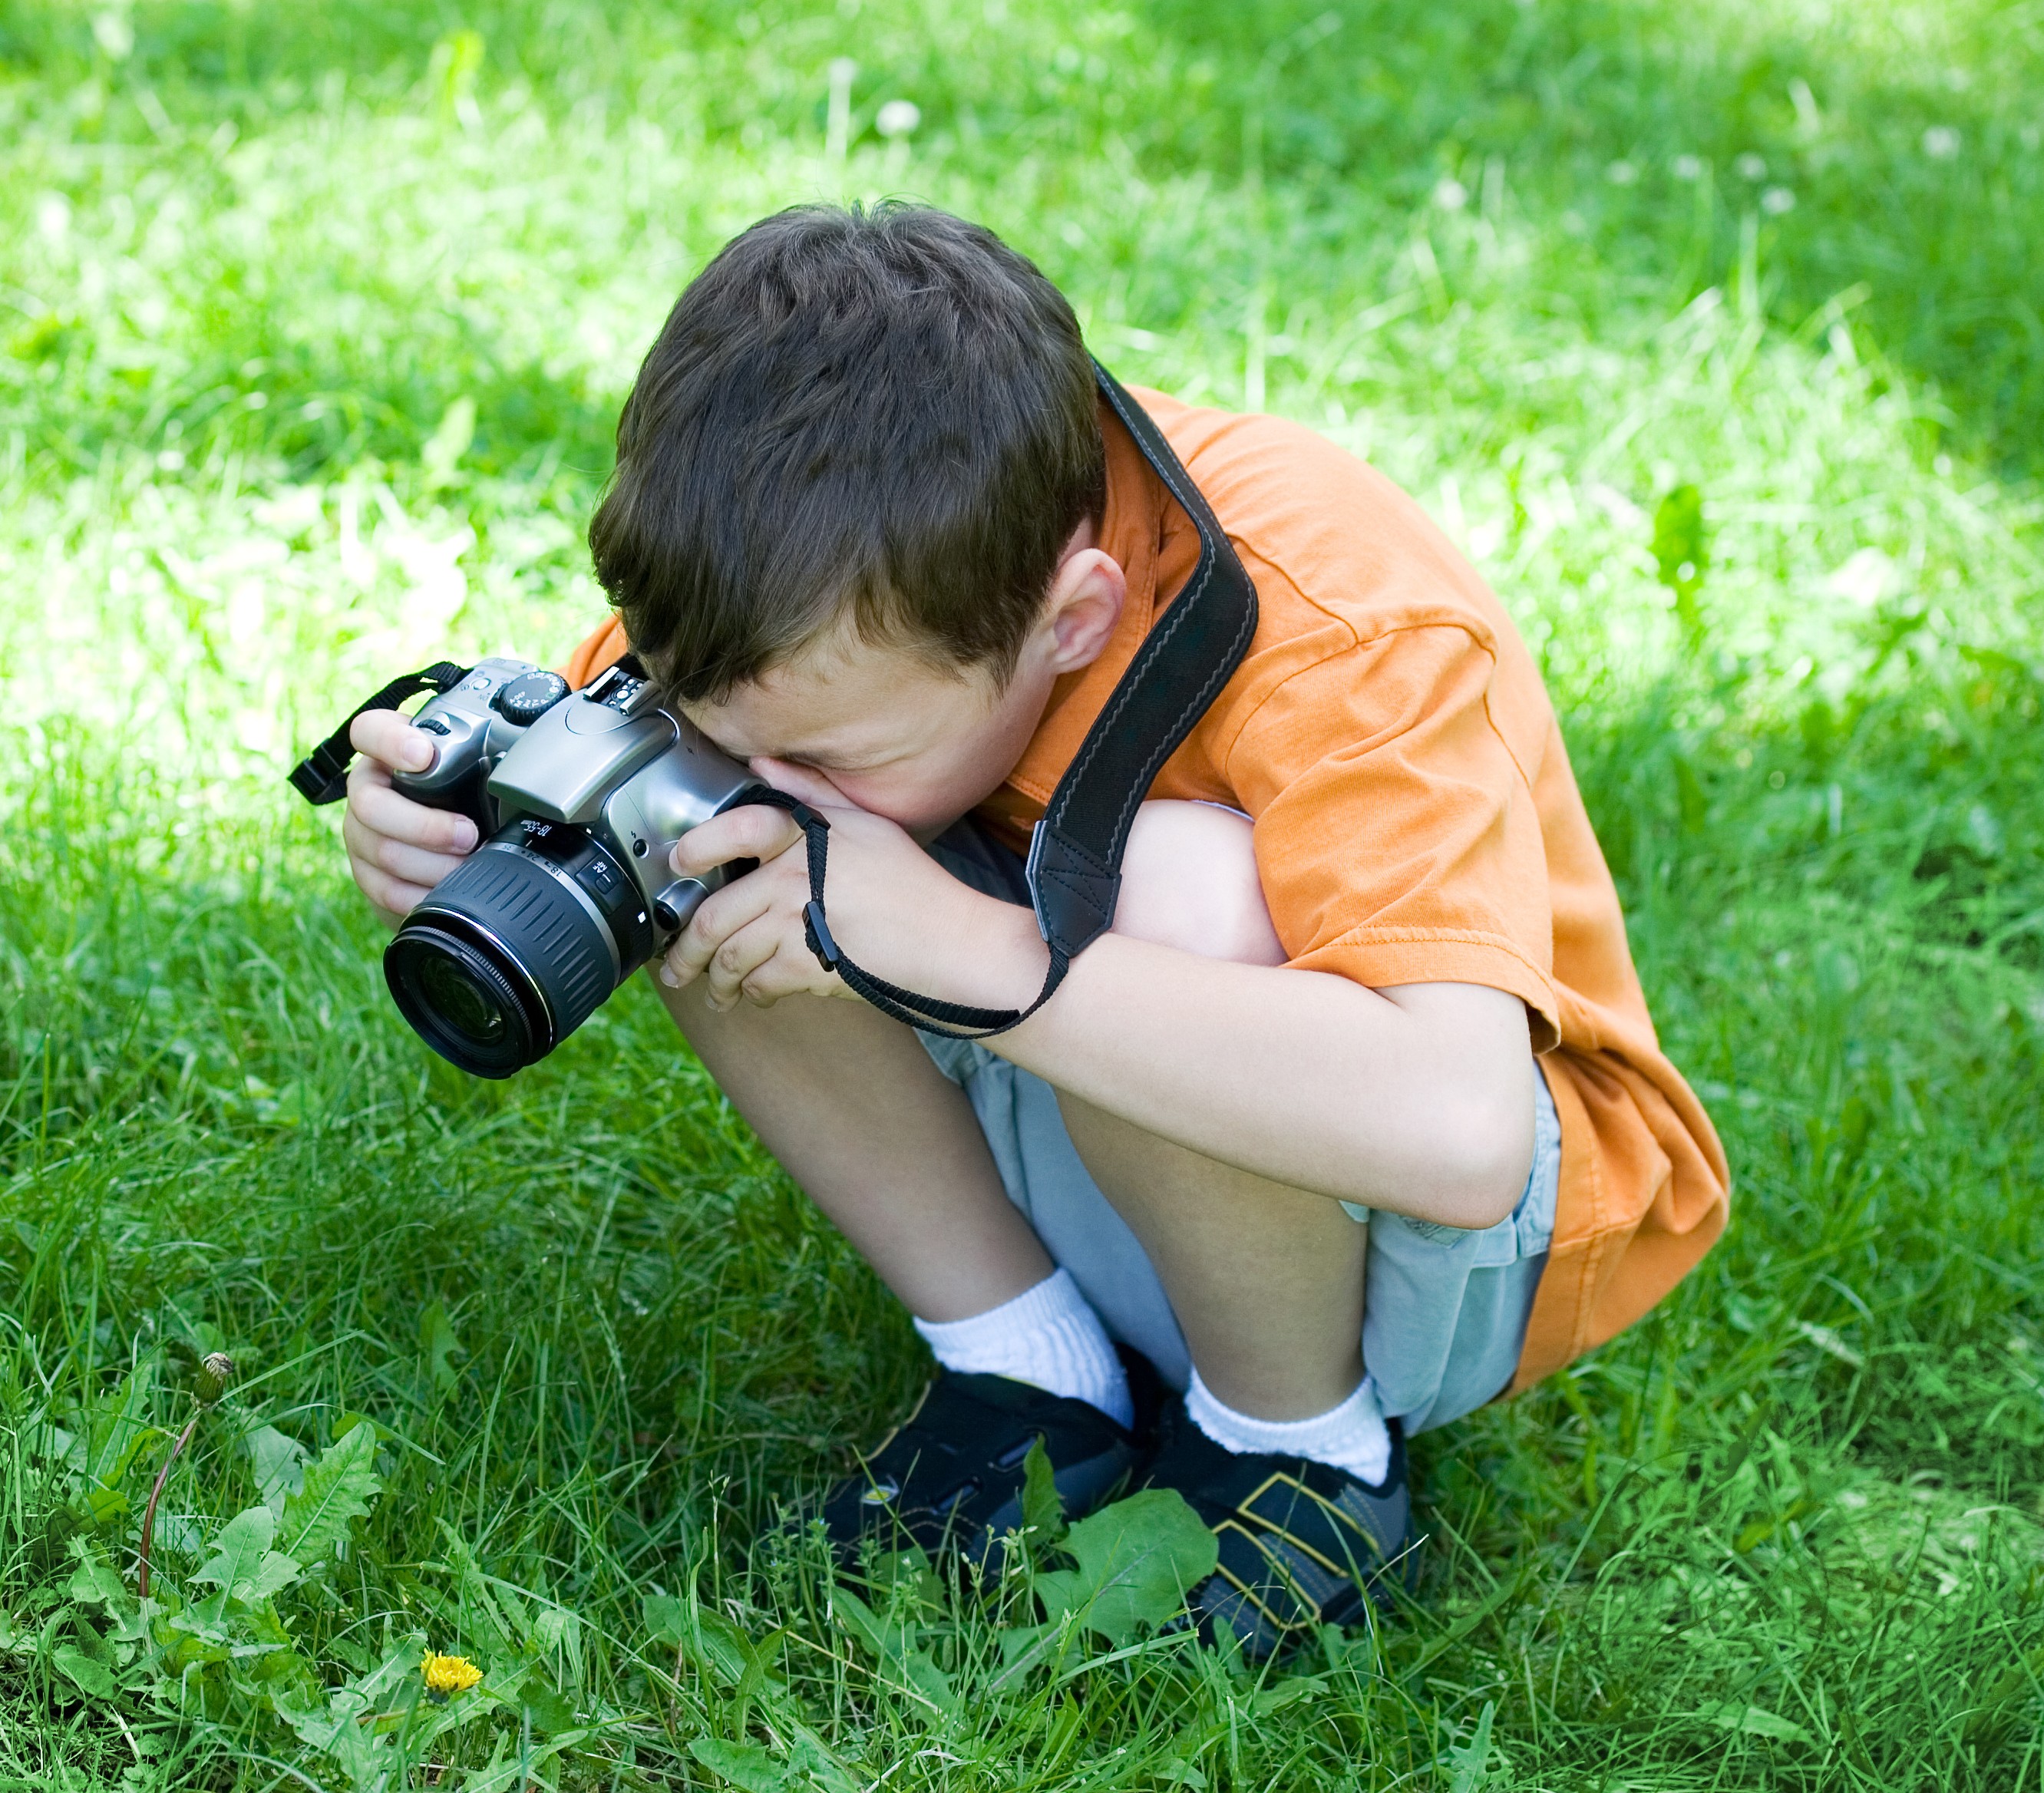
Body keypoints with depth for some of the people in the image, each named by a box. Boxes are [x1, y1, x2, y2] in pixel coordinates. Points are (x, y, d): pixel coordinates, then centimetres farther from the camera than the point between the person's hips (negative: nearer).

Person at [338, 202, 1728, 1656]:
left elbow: (1456, 1127, -46)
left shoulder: (1330, 634, -33)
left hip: (1459, 1248, -5)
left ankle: (1302, 1450, -10)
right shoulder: (859, 555, -16)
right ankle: (1031, 1379, -3)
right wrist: (445, 815, -26)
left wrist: (956, 937, -45)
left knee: (1167, 890, -37)